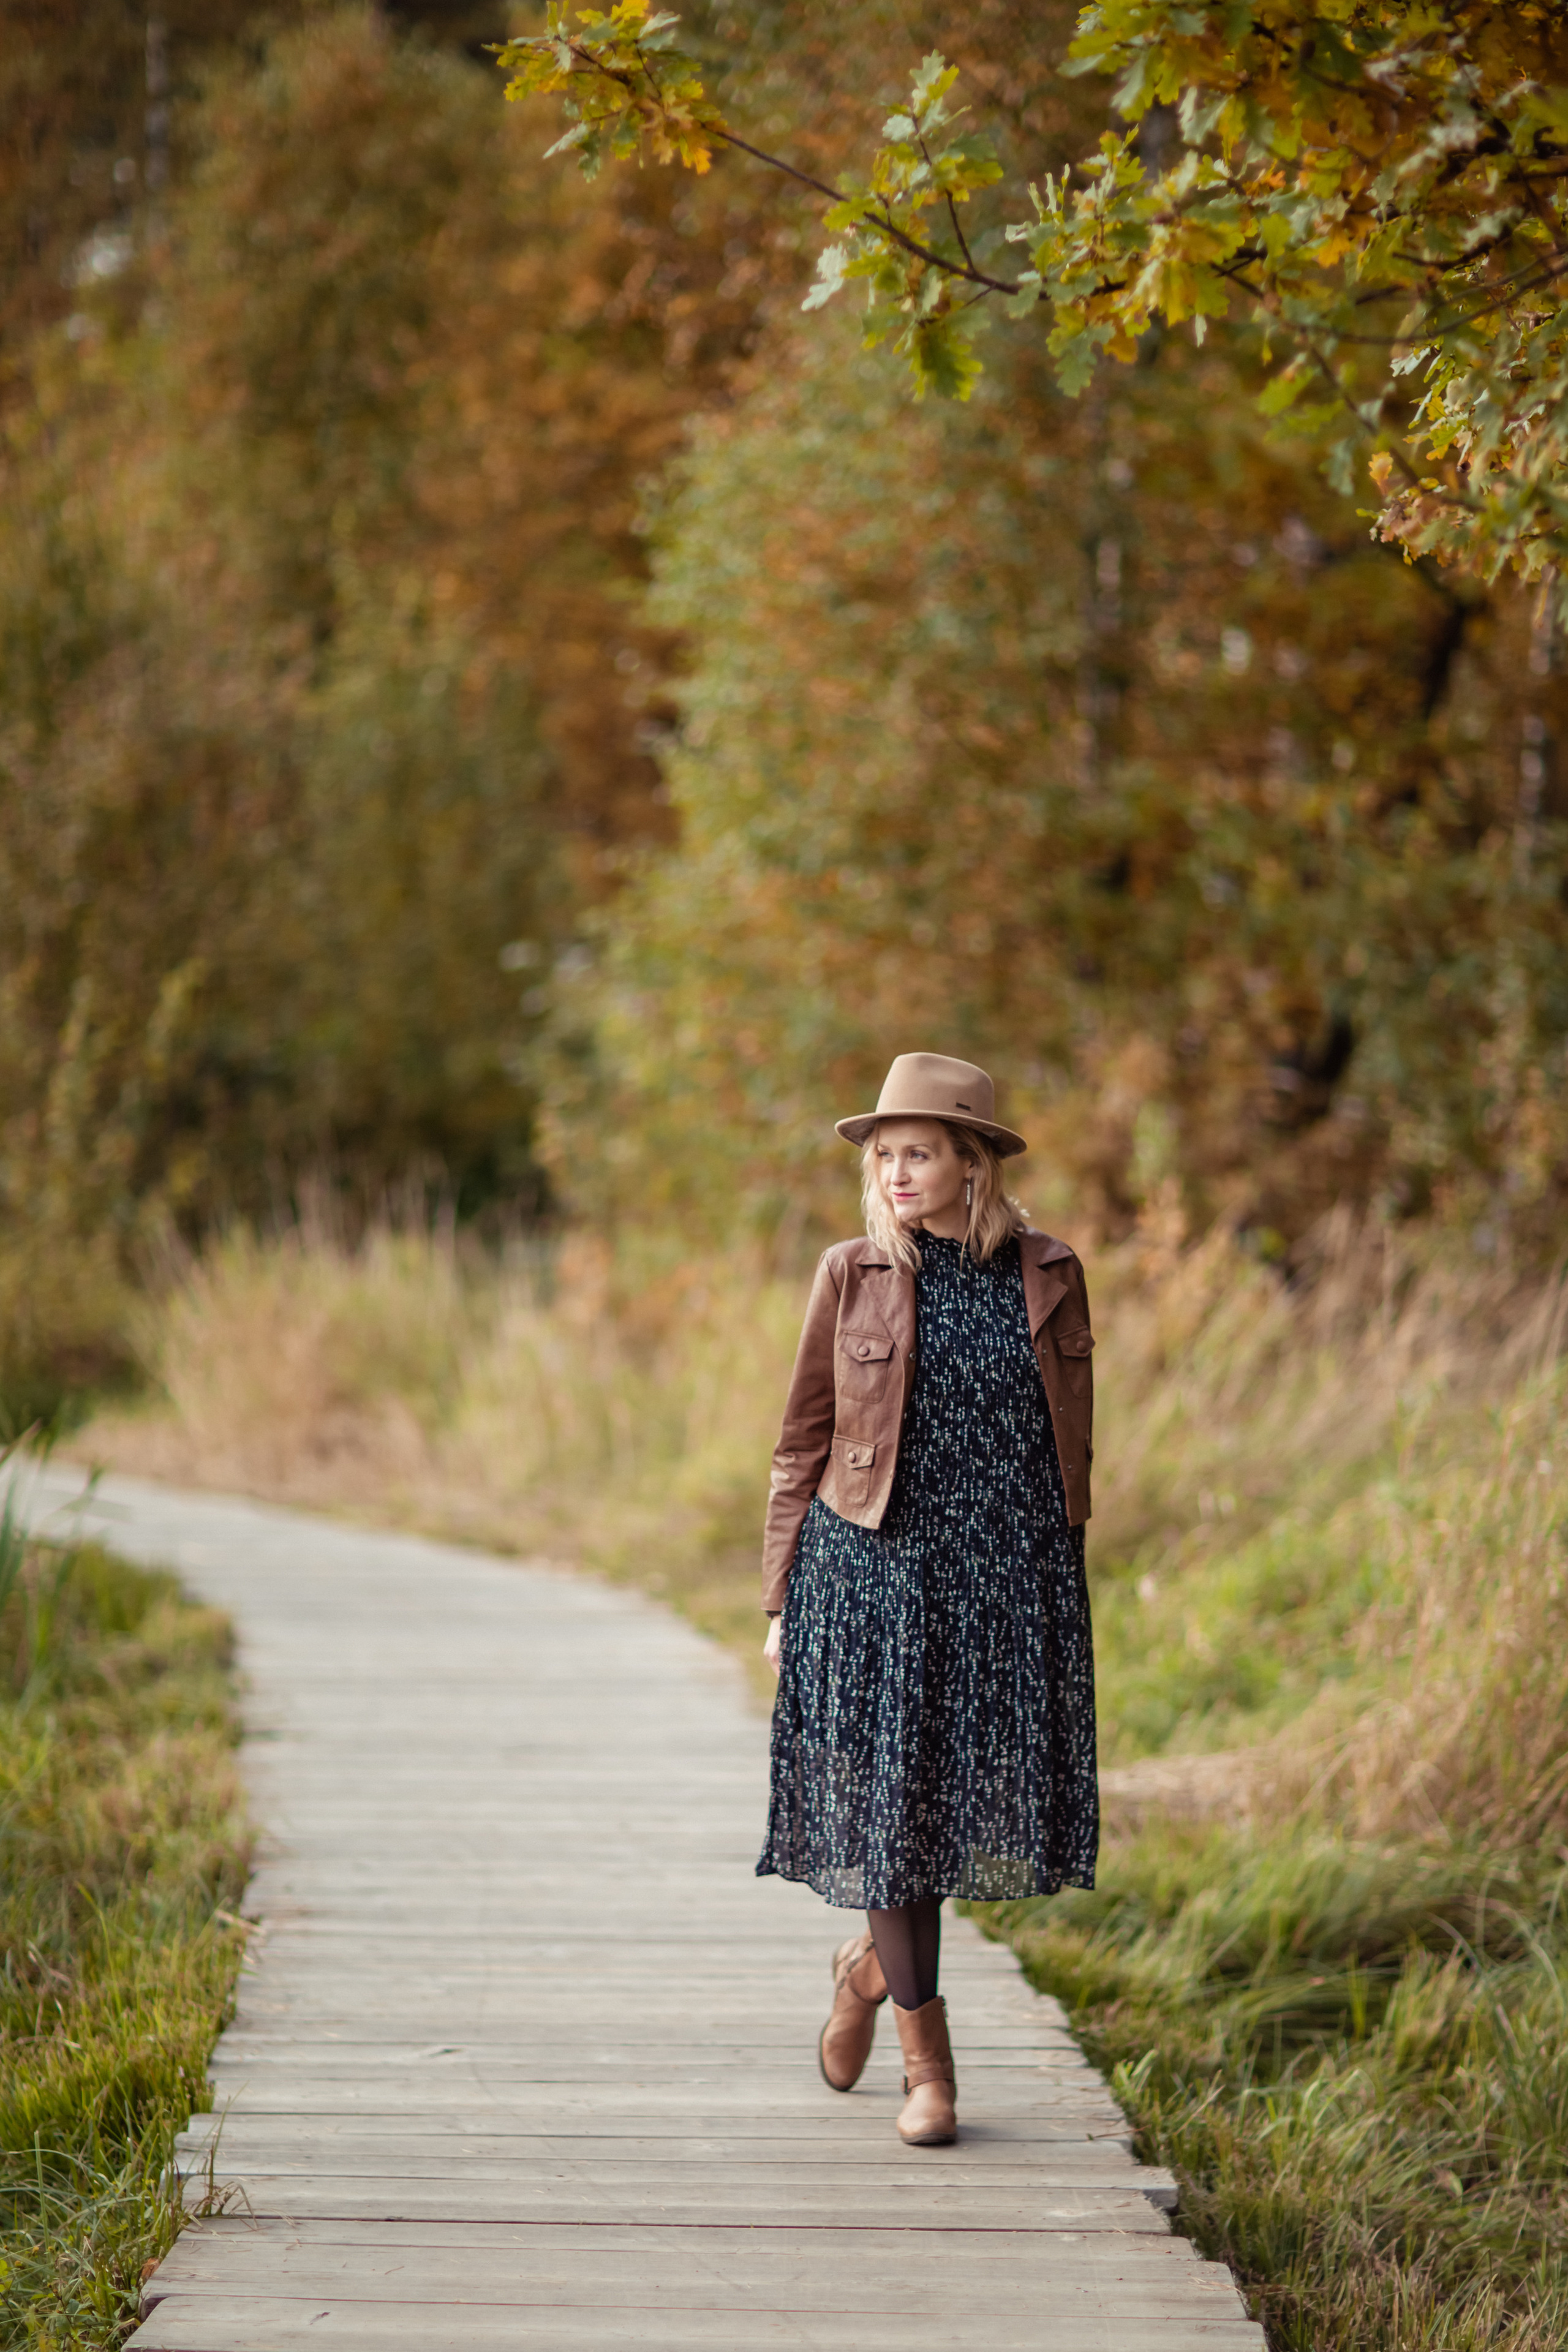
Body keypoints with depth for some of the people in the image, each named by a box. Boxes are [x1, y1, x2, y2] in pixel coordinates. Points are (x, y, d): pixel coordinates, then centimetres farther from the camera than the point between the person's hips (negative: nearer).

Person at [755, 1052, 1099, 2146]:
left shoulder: (1048, 1274, 3)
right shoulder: (852, 1276, 0)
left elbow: (1073, 1442, 10)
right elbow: (804, 1442, 5)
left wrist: (1059, 1591, 9)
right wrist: (781, 1602, 3)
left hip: (1010, 1581, 1)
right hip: (875, 1571, -1)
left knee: (983, 1801, 1)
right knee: (884, 1798, -1)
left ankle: (875, 1961, 30)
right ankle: (929, 2065, 9)